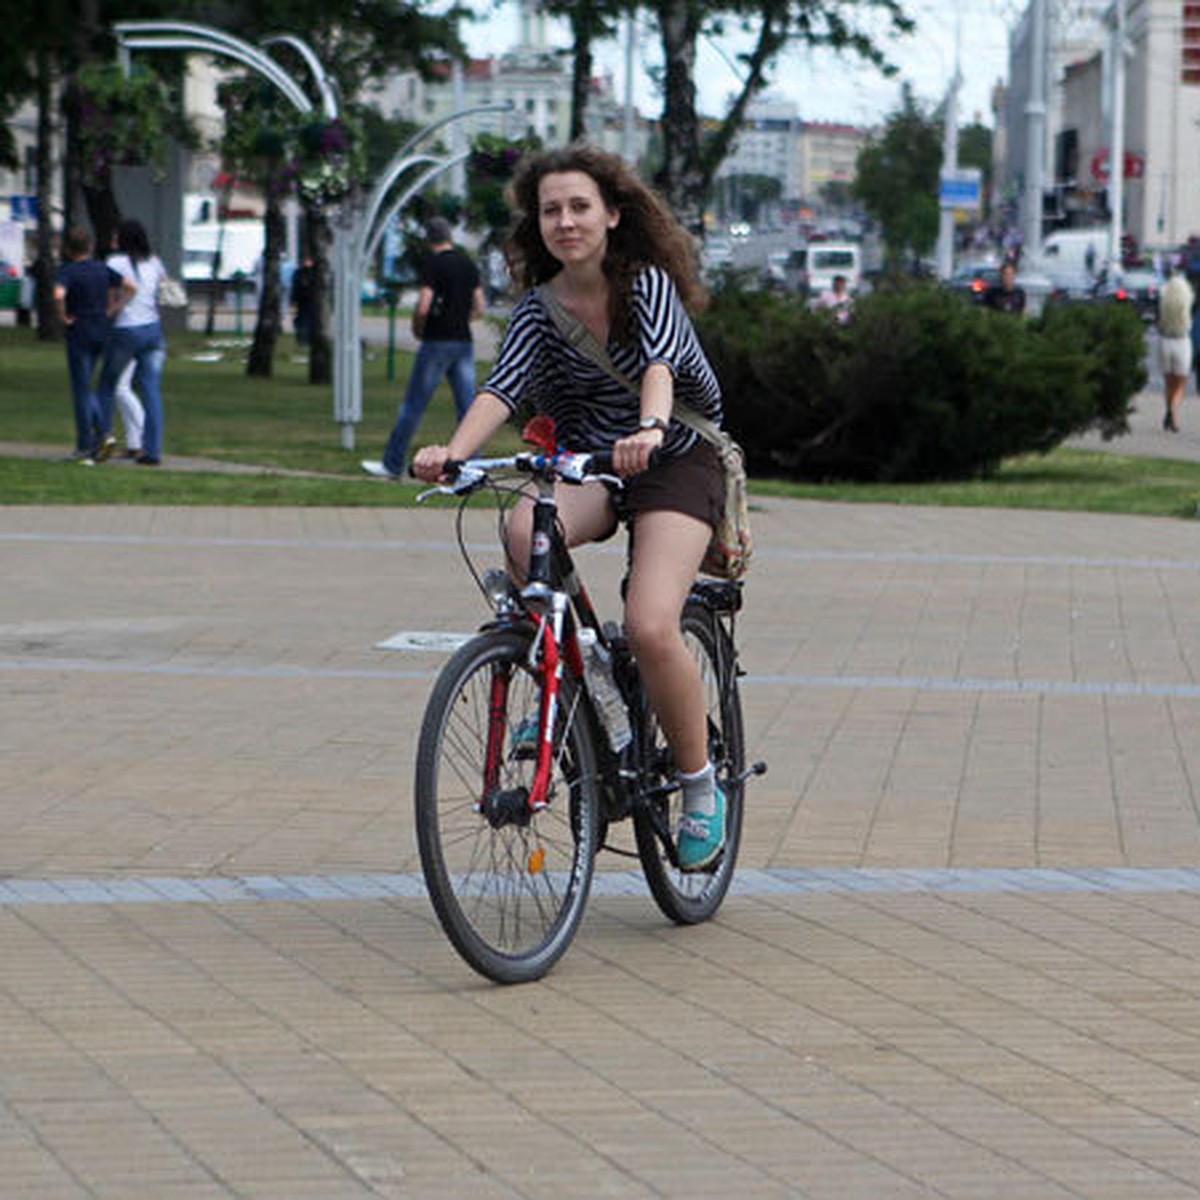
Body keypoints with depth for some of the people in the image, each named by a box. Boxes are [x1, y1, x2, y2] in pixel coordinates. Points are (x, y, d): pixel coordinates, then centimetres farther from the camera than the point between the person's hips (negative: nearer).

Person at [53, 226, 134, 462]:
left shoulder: (67, 271, -12)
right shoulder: (102, 269, 5)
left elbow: (58, 295, -30)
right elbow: (129, 288, 8)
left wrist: (63, 317, -14)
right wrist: (111, 311, 7)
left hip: (79, 334, -6)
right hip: (102, 332, 6)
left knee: (81, 391, 1)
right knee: (85, 387, 20)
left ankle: (85, 448, 3)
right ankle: (102, 432, 4)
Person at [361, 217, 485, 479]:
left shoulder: (433, 264, -11)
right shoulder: (468, 263, 9)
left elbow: (423, 307, -18)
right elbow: (479, 308, 11)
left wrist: (417, 328, 0)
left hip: (437, 341, -6)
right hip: (464, 342, 6)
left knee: (413, 406, 1)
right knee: (467, 407, 4)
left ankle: (393, 465, 6)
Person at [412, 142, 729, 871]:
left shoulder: (647, 283, -13)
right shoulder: (540, 305, -5)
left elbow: (660, 362, -32)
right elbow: (504, 386, -20)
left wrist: (650, 429, -54)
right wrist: (453, 451, -40)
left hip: (677, 462, -3)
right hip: (586, 465, 3)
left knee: (650, 626, -25)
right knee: (526, 533, -33)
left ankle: (702, 788, -3)